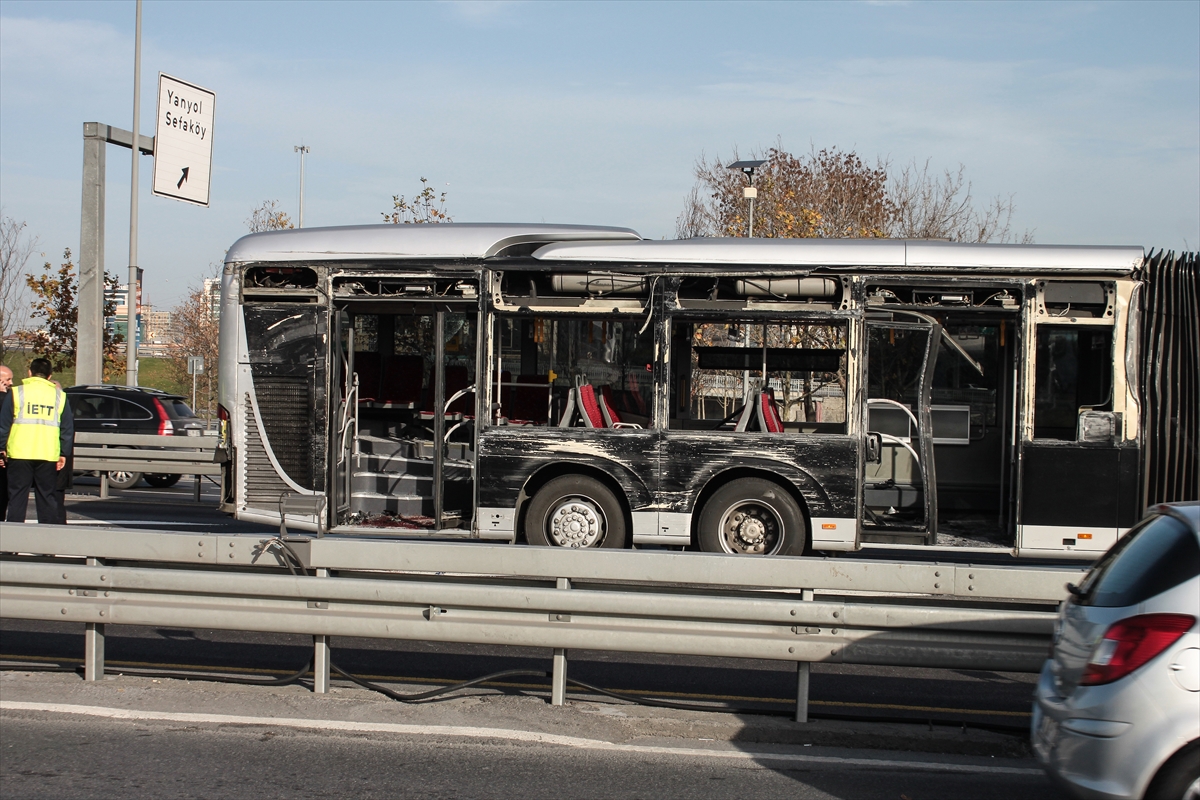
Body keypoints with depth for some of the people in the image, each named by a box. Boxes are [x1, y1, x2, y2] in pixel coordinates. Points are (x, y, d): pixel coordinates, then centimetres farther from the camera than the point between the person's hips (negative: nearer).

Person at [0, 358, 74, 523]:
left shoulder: (16, 393, 1)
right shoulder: (59, 396, 9)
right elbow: (68, 428, 7)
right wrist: (64, 453, 10)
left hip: (20, 454, -2)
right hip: (49, 455, 2)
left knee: (17, 497, 3)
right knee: (47, 497, 7)